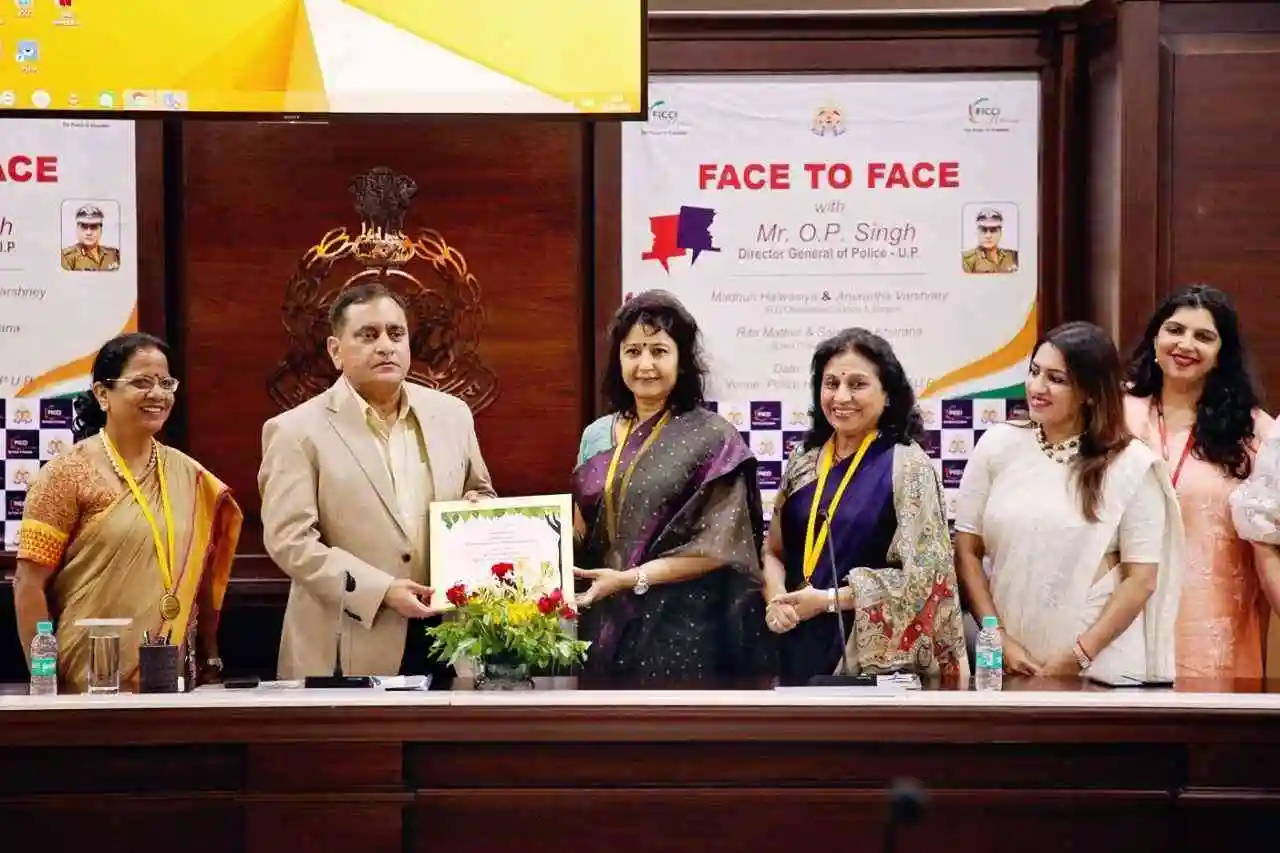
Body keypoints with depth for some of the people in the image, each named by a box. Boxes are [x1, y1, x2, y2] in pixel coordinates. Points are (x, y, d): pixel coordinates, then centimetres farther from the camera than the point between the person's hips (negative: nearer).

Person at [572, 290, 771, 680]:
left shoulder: (713, 439, -6)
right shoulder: (596, 436, 10)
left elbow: (716, 546, -10)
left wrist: (631, 578, -17)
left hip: (681, 629, -4)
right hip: (604, 624, 4)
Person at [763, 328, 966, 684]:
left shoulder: (908, 466, -7)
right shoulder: (804, 461, 8)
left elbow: (921, 575, -11)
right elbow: (774, 551, 14)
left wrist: (829, 599, -13)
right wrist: (776, 598, -7)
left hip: (875, 657, -4)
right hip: (801, 648, 5)